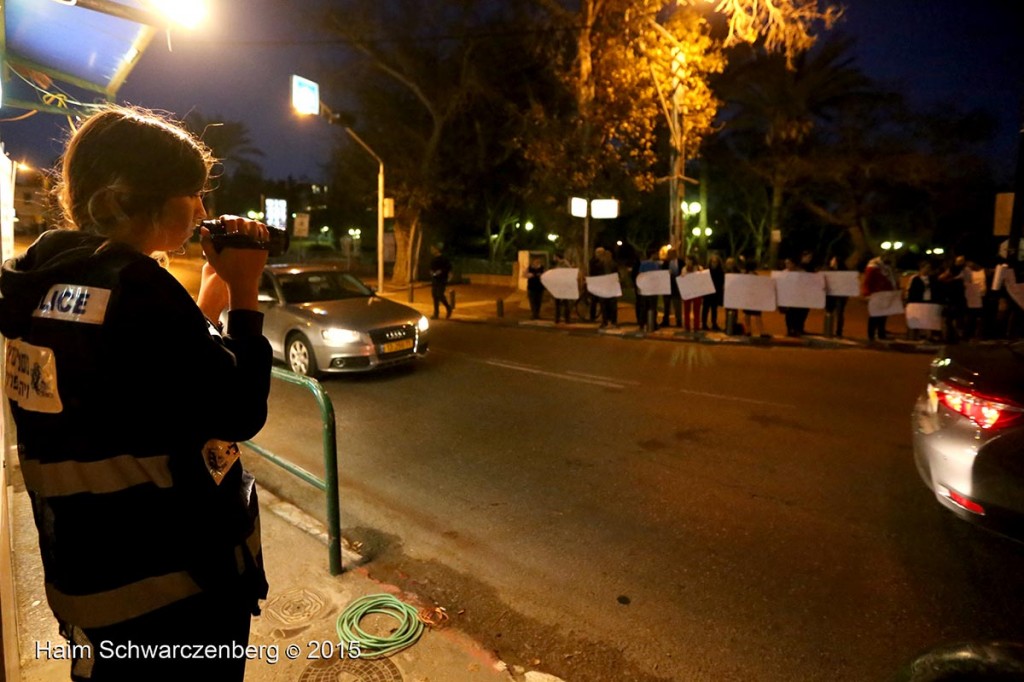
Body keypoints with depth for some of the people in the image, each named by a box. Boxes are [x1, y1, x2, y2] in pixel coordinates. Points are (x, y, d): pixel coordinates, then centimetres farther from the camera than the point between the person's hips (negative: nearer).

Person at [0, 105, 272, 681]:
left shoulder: (49, 277, 3)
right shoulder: (134, 287, -25)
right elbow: (238, 413, -19)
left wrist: (215, 286, 8)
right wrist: (245, 296, -13)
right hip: (175, 575, -8)